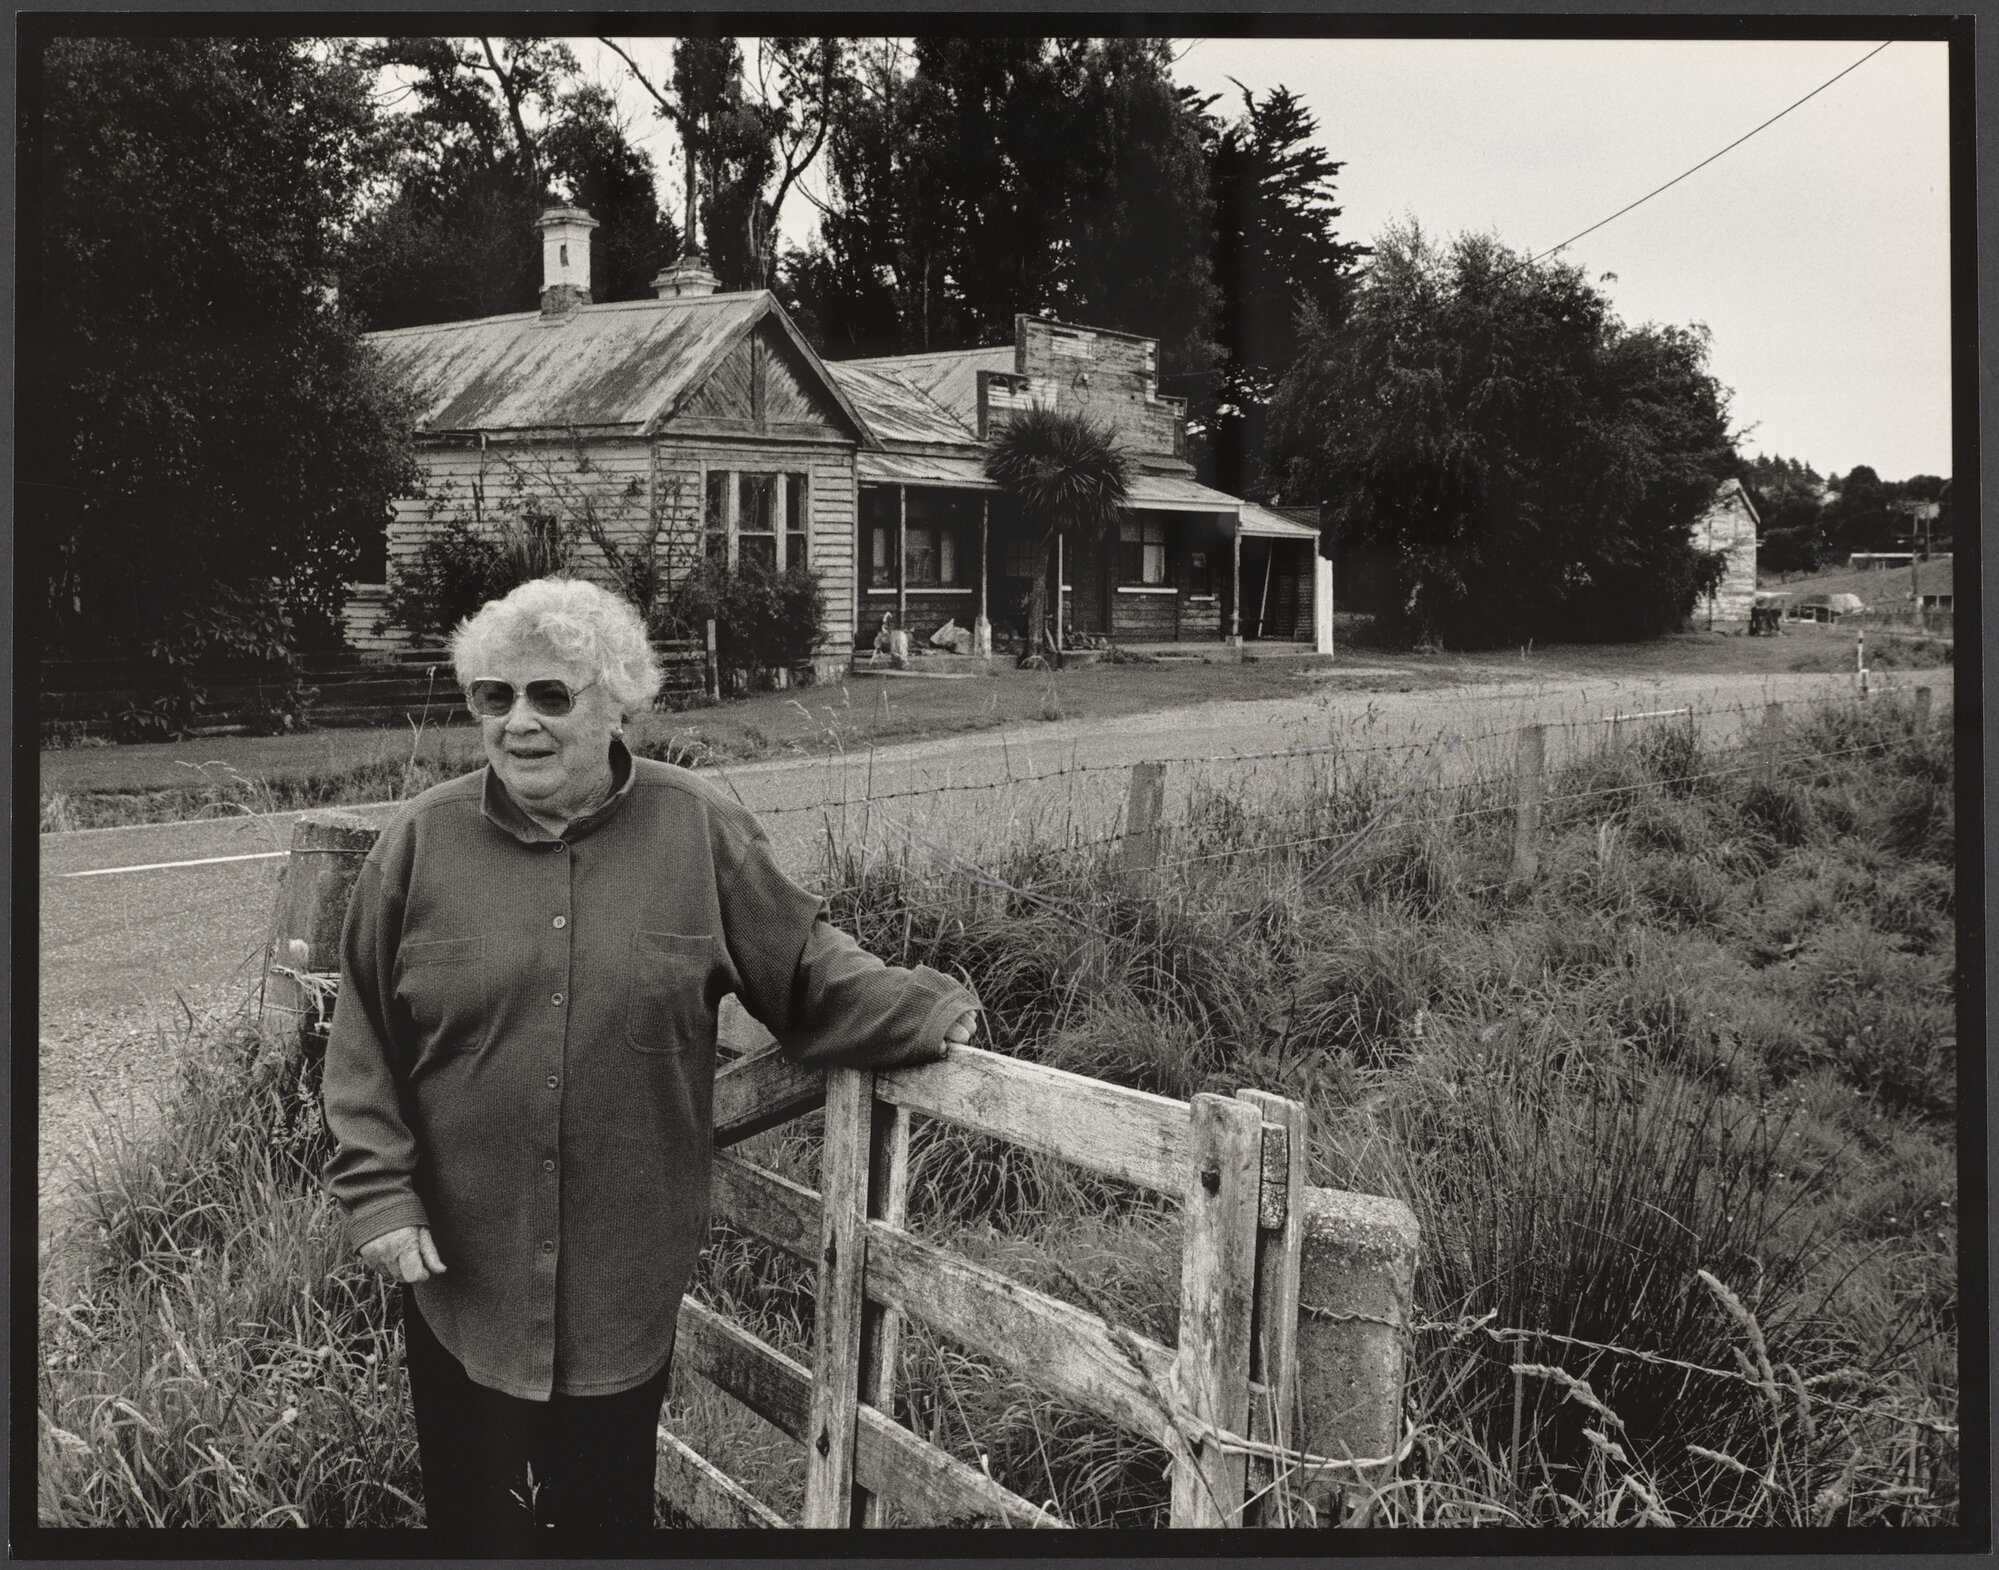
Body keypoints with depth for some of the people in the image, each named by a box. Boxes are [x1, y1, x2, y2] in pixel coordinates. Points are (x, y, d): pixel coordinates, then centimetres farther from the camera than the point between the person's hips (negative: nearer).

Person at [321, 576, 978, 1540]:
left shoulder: (699, 832, -4)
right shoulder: (423, 842, -3)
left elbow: (807, 970, 4)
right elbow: (363, 1042, 2)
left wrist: (925, 1011, -9)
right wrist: (376, 1189, -6)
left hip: (628, 1281, 0)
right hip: (461, 1276, 0)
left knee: (608, 1504, 17)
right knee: (473, 1513, 14)